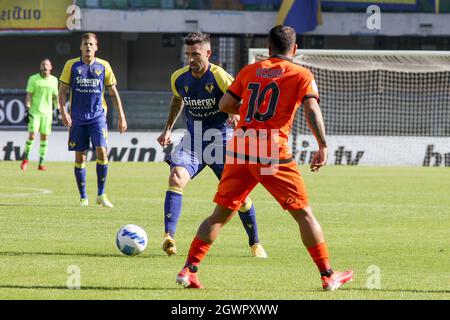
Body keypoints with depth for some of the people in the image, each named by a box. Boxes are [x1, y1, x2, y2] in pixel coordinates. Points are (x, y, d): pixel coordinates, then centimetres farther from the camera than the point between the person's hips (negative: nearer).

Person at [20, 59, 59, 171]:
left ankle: (41, 163, 6)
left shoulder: (54, 80, 8)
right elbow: (29, 95, -2)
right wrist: (27, 110, -10)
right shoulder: (33, 79, -1)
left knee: (44, 137, 1)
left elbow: (55, 96, 14)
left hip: (47, 112, 3)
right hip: (35, 111, -3)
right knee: (32, 135, -11)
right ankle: (25, 160, 5)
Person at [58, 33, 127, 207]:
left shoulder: (103, 66, 4)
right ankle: (83, 197, 12)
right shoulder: (72, 65, 2)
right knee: (80, 156, 2)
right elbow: (63, 90, 3)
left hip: (97, 116, 0)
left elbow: (113, 93, 10)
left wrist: (121, 116, 6)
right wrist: (63, 112, -11)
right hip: (77, 118, 0)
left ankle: (101, 195, -6)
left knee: (101, 151, -15)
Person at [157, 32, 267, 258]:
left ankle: (255, 244, 21)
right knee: (176, 177, -23)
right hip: (192, 140, 3)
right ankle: (168, 237, -28)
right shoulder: (179, 78, -2)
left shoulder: (220, 77, -17)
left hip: (221, 140, -3)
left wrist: (236, 115, -41)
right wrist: (168, 129, 18)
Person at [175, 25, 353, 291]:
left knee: (220, 214, 9)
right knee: (303, 214, 6)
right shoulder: (302, 75, 3)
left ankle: (189, 270, 2)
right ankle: (328, 276, 7)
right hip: (273, 154, -3)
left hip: (239, 150, 3)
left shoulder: (250, 71, 14)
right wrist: (323, 146, -11)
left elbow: (225, 104, 14)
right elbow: (312, 109, -11)